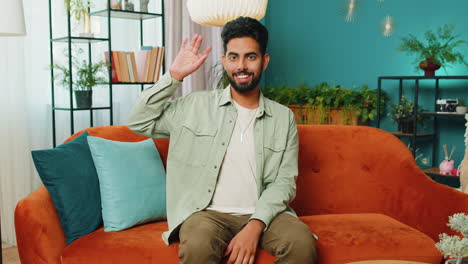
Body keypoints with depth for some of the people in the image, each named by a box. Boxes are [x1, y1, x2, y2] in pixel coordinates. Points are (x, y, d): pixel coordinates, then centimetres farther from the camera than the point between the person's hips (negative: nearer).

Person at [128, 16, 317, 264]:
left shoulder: (283, 117, 8)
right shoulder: (197, 105, 8)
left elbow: (284, 181, 1)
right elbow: (139, 122, 7)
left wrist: (254, 227, -15)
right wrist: (174, 76, 0)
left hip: (263, 213, 1)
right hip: (208, 212, -1)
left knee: (303, 244, -28)